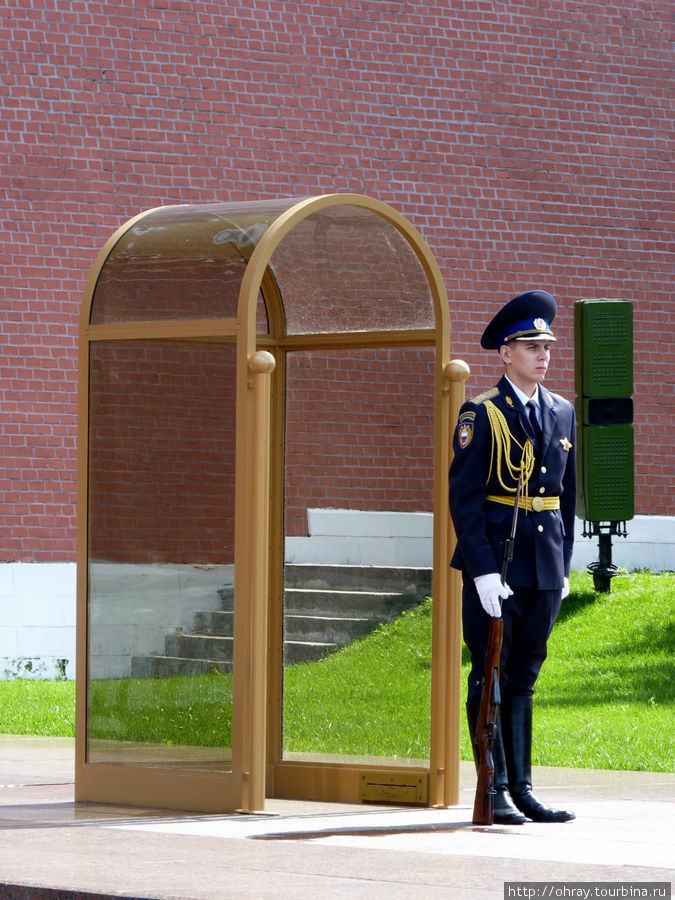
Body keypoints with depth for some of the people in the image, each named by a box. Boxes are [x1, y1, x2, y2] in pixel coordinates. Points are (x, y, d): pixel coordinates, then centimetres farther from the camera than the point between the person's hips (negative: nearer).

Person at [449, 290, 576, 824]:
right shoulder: (481, 415, -6)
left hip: (545, 567, 5)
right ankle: (494, 792, 2)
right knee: (491, 677, -1)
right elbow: (464, 497, -10)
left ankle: (522, 789, 12)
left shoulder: (562, 413, 12)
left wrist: (564, 563, 13)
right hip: (495, 565, -5)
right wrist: (483, 570, -16)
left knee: (524, 678, 9)